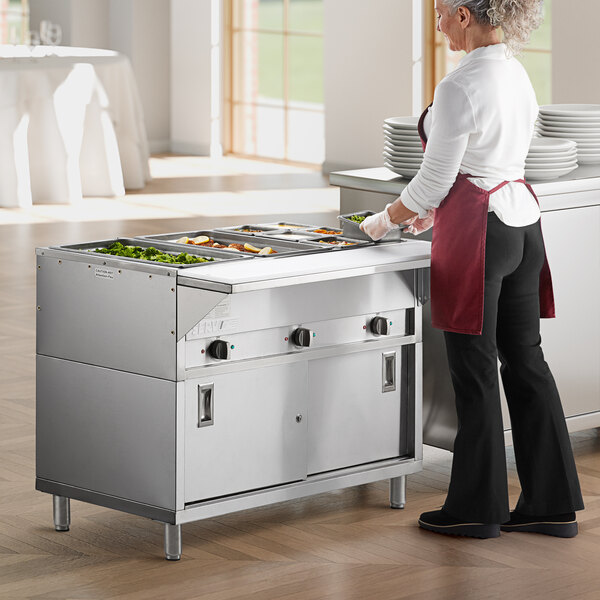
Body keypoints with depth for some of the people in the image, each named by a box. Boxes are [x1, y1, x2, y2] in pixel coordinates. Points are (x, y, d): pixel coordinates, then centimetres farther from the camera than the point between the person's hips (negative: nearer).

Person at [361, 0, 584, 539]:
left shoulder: (460, 87, -18)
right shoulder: (517, 73, 10)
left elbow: (435, 179, -13)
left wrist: (387, 219, 4)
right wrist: (434, 211, 26)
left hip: (479, 231, -9)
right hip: (523, 219, 9)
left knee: (475, 369, 1)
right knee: (525, 360, 11)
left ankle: (477, 509, 10)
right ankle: (552, 504, 15)